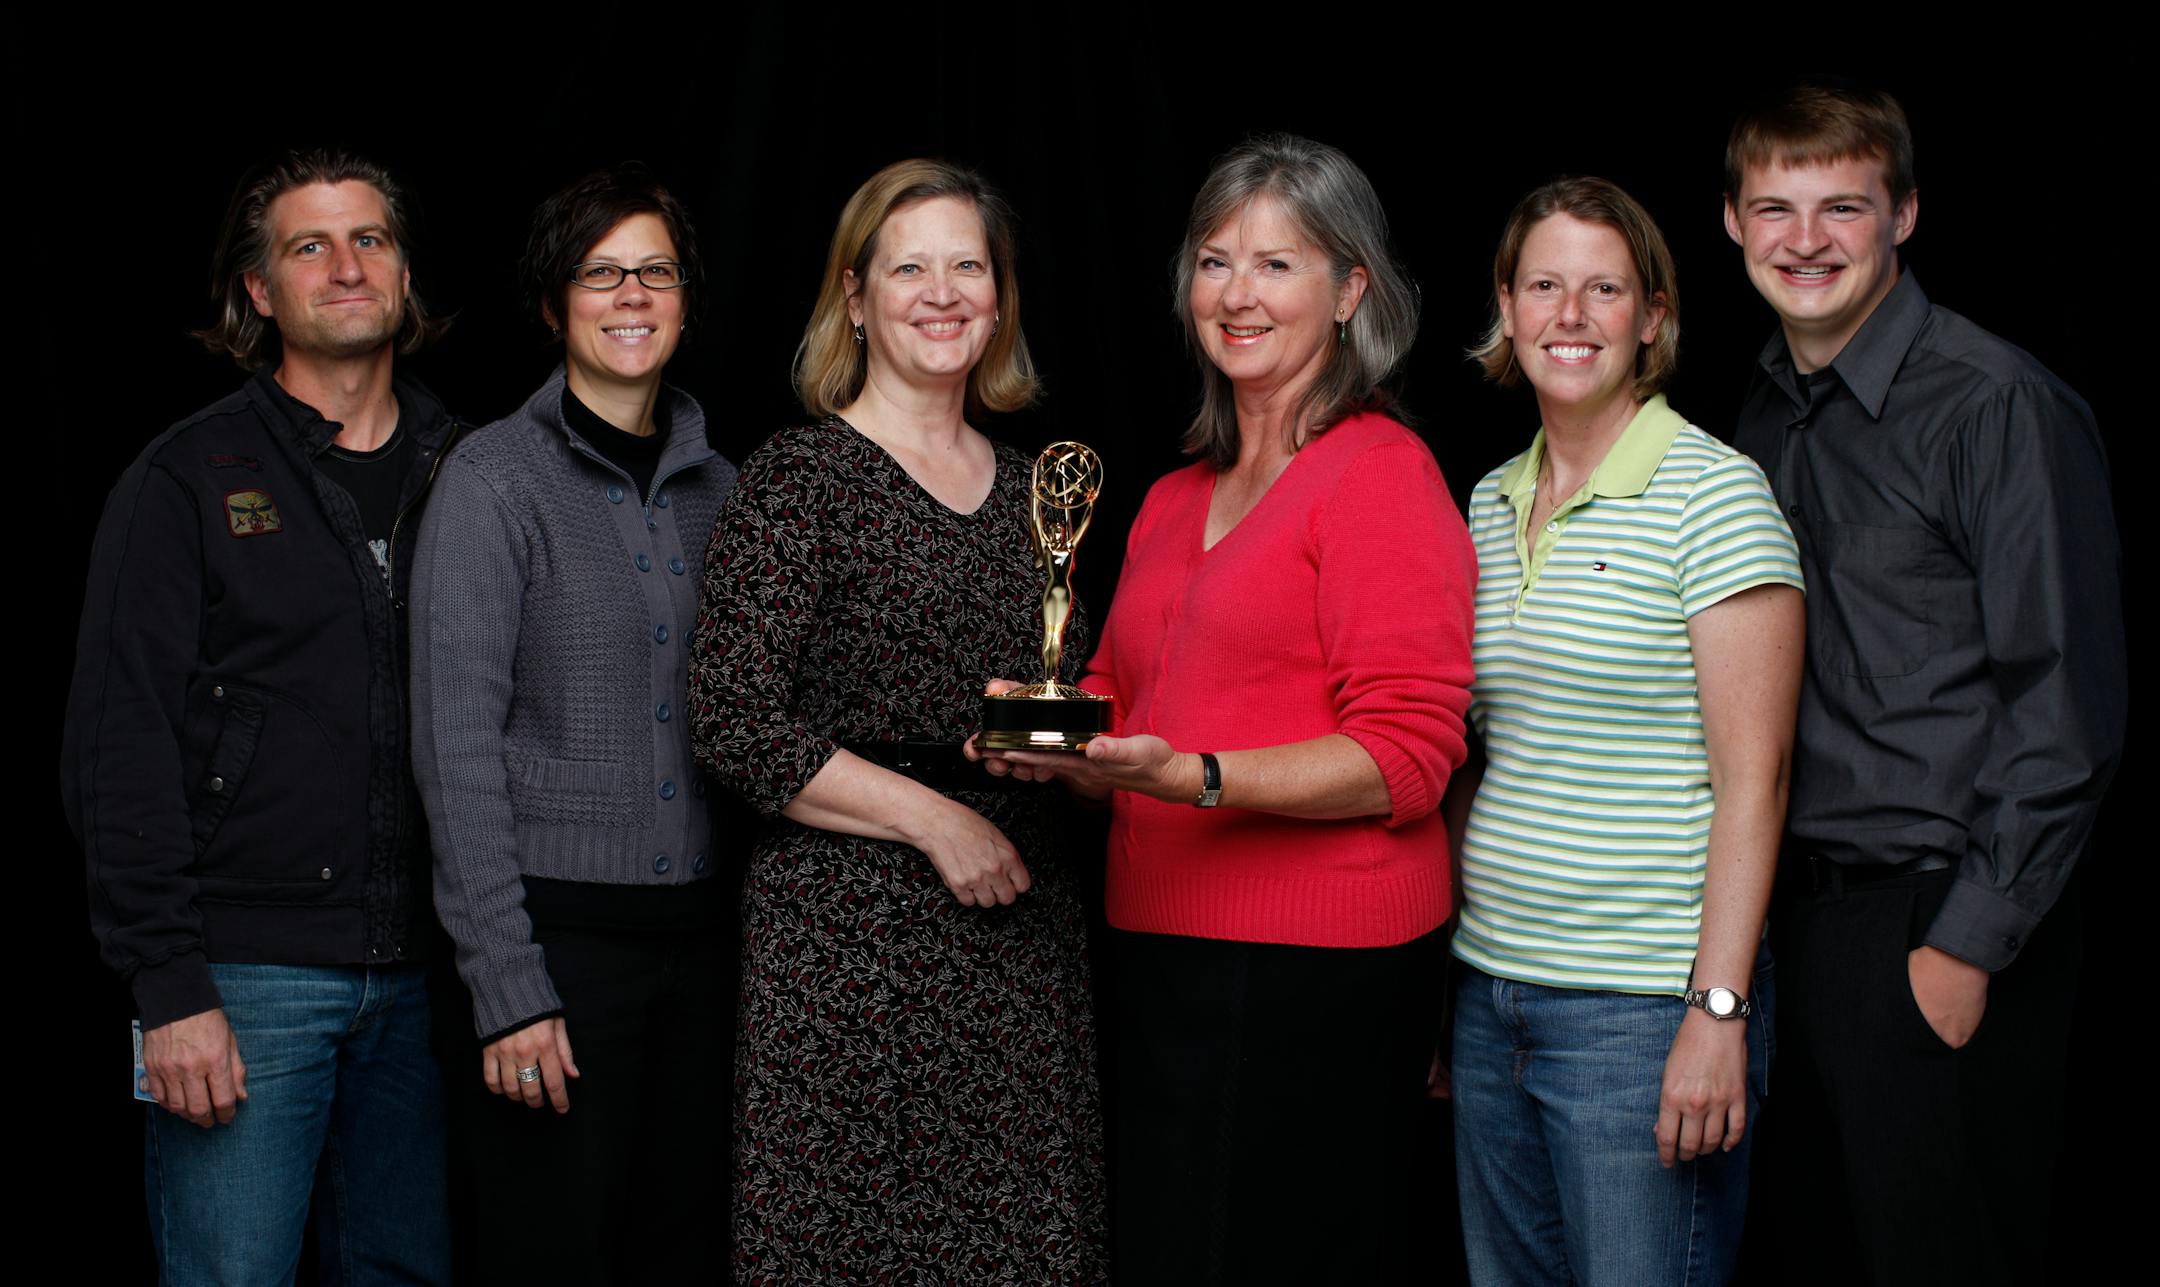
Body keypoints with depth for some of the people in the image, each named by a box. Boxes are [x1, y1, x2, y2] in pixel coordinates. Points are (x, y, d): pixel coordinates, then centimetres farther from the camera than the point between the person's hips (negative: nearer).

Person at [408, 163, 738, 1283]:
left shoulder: (715, 486, 11)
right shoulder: (496, 480, -5)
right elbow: (456, 748, -10)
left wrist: (741, 931, 7)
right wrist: (506, 984, -15)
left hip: (697, 932, 5)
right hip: (558, 929, -5)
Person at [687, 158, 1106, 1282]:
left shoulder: (1027, 492, 15)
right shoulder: (797, 480, -3)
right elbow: (732, 724, -11)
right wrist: (933, 818, -12)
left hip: (1024, 925, 5)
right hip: (849, 927, -5)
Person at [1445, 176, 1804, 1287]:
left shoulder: (1712, 491, -8)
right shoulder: (1492, 501, 11)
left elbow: (1751, 777, -13)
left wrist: (1717, 1011, -18)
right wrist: (1443, 964, 15)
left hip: (1643, 1012, -6)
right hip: (1491, 996, 6)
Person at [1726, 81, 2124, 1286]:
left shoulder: (1997, 405, -11)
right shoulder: (1762, 421, 11)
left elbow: (2066, 711, -13)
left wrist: (1970, 946, -15)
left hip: (1945, 929, -7)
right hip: (1802, 917, 7)